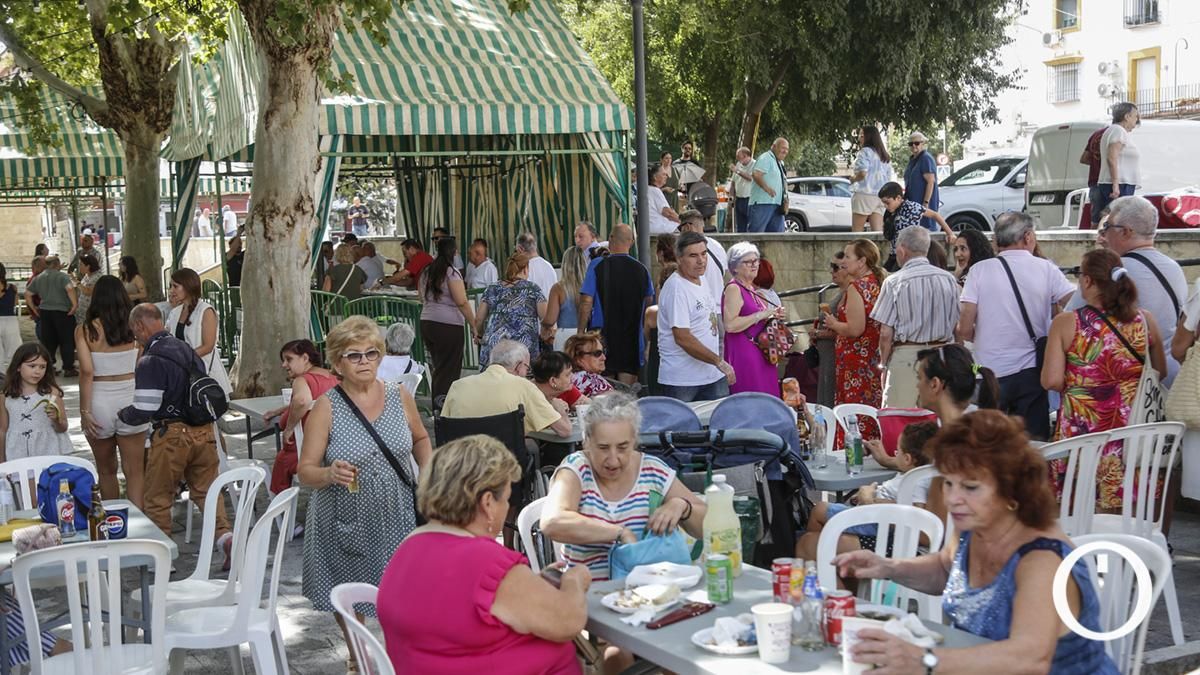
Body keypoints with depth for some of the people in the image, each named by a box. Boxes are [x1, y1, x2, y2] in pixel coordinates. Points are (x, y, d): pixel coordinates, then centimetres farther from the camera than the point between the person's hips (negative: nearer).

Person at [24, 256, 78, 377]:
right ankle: (68, 368, 2)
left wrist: (33, 308, 17)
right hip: (62, 312, -5)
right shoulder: (62, 276, -8)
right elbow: (70, 289, -24)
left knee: (48, 341, 12)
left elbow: (27, 294, 12)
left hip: (44, 312, 5)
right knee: (67, 341, 3)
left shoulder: (38, 278, 10)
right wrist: (75, 304, -18)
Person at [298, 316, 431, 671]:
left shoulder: (400, 397, -2)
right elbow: (306, 471, -12)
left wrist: (426, 474, 0)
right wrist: (330, 474, -33)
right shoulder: (326, 407, -11)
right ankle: (357, 656, 42)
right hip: (345, 522, -1)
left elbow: (421, 439, 17)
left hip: (396, 517, 1)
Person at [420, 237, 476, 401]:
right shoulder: (451, 272, -9)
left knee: (437, 369, 14)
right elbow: (462, 302, -15)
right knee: (449, 371, -3)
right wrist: (475, 325, -13)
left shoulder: (426, 272, 13)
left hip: (426, 324, 7)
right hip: (449, 326, -7)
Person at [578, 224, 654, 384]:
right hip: (632, 338, 2)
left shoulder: (597, 265, -8)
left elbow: (586, 302, -10)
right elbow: (649, 302, 15)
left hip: (601, 335, -2)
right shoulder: (642, 269, 1)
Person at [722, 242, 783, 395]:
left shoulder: (754, 290, 16)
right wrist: (761, 315, -18)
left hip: (762, 354, 9)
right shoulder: (733, 289, -10)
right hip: (743, 353, -9)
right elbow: (730, 325, -23)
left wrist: (772, 316, 11)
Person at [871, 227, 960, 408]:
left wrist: (884, 366, 3)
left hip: (906, 356, -4)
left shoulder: (894, 282, -6)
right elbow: (958, 327, 8)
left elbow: (886, 334, -7)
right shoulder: (949, 279, 6)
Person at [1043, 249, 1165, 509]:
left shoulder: (1065, 323, -8)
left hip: (1081, 428, -3)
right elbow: (1160, 372, 12)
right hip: (1132, 427, 3)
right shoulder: (1145, 321, 0)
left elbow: (1051, 381, -12)